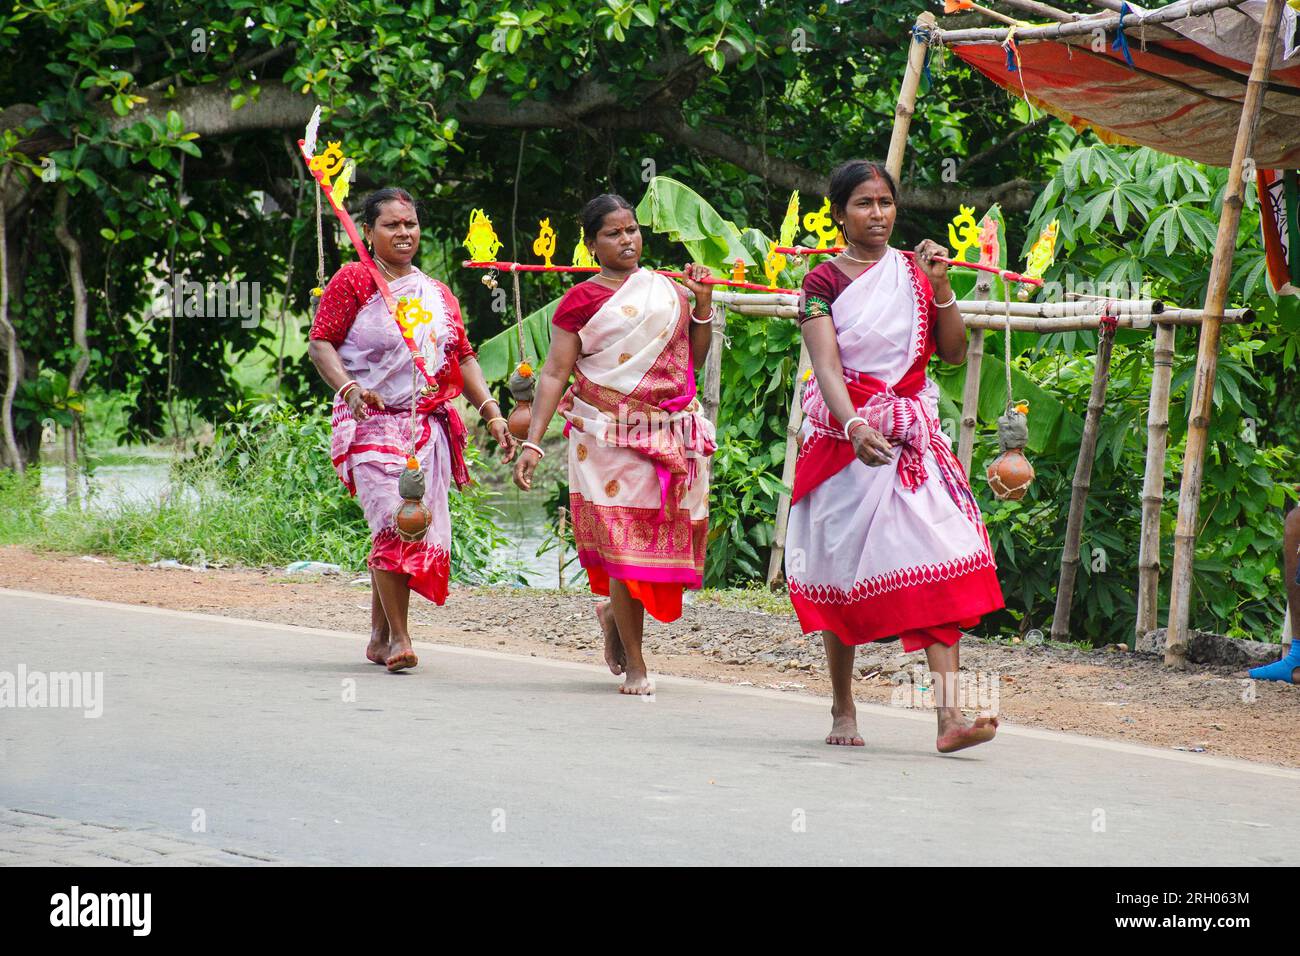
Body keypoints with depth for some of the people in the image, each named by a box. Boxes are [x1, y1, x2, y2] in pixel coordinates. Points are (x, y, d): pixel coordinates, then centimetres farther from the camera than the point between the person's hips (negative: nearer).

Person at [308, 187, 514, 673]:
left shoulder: (438, 295, 18)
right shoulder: (353, 281, 2)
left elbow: (463, 358, 18)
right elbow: (320, 342, -4)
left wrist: (492, 413, 8)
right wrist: (348, 388, -21)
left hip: (428, 427, 5)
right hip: (373, 425, -5)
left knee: (421, 529, 2)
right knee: (394, 523, -17)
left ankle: (379, 634, 16)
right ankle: (398, 637, -12)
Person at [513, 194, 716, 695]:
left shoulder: (668, 291, 13)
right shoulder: (581, 300, 0)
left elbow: (692, 360, 17)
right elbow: (554, 373, -3)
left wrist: (703, 303, 5)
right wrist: (532, 442, -11)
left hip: (674, 435, 4)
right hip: (611, 437, -4)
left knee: (669, 537, 2)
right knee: (626, 540, -8)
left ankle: (615, 612, 33)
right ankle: (635, 664, 1)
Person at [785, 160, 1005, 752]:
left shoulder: (914, 271, 10)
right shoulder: (824, 282, -1)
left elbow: (953, 353, 8)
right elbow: (827, 367, -15)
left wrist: (940, 286, -5)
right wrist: (854, 427, -33)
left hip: (914, 435, 2)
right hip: (845, 436, -2)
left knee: (941, 560, -14)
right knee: (842, 570, 3)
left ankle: (949, 713, -21)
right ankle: (842, 709, 21)